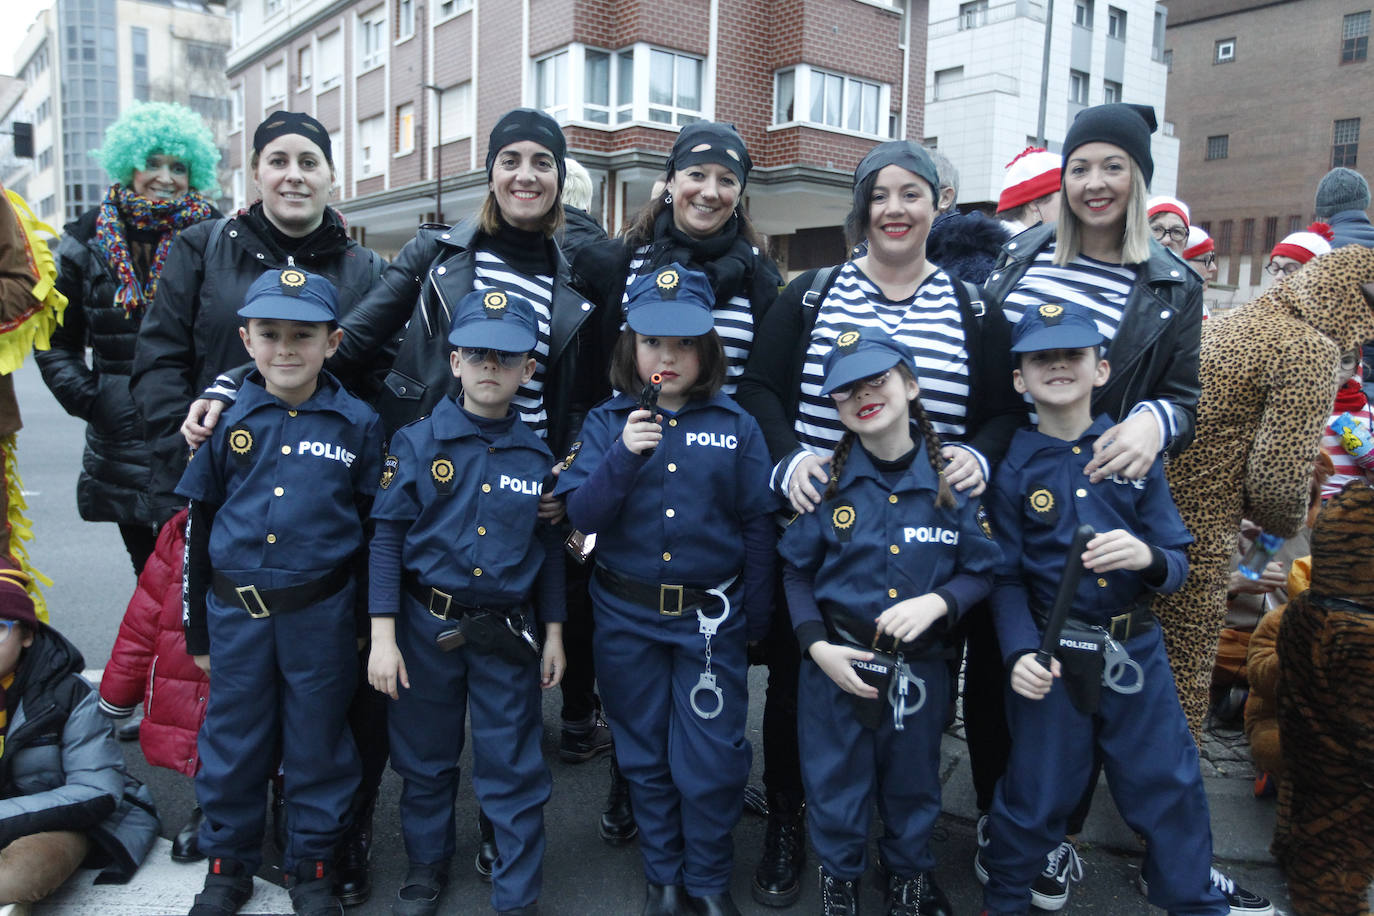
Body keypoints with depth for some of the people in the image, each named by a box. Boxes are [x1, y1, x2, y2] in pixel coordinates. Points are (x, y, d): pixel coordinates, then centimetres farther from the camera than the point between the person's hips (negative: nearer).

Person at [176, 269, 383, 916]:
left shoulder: (358, 424, -4)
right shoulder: (226, 419, 0)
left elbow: (376, 529, 2)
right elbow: (198, 526, 6)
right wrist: (197, 626, 7)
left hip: (321, 613, -1)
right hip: (235, 612, 2)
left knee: (318, 742, 11)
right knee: (232, 739, 14)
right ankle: (227, 862, 35)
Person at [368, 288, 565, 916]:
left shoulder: (539, 457, 0)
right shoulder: (417, 442, -5)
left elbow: (550, 551, 7)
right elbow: (386, 538, -5)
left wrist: (554, 636, 6)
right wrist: (383, 637, -9)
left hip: (506, 632, 0)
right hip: (425, 627, 0)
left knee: (513, 771, 6)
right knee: (425, 760, 17)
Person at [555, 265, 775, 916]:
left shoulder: (736, 427, -3)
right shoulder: (606, 423, 0)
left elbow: (758, 527, 0)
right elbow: (580, 514, -8)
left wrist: (757, 619, 2)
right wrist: (623, 455, -22)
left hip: (712, 618, -1)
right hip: (626, 618, 2)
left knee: (711, 763, 5)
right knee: (645, 758, 16)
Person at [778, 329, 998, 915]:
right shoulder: (826, 481, -7)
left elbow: (980, 572, -1)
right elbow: (796, 570, 0)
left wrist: (937, 602, -20)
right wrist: (816, 645, -11)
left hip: (920, 668, 1)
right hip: (836, 664, 0)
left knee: (912, 782, 21)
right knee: (836, 782, 15)